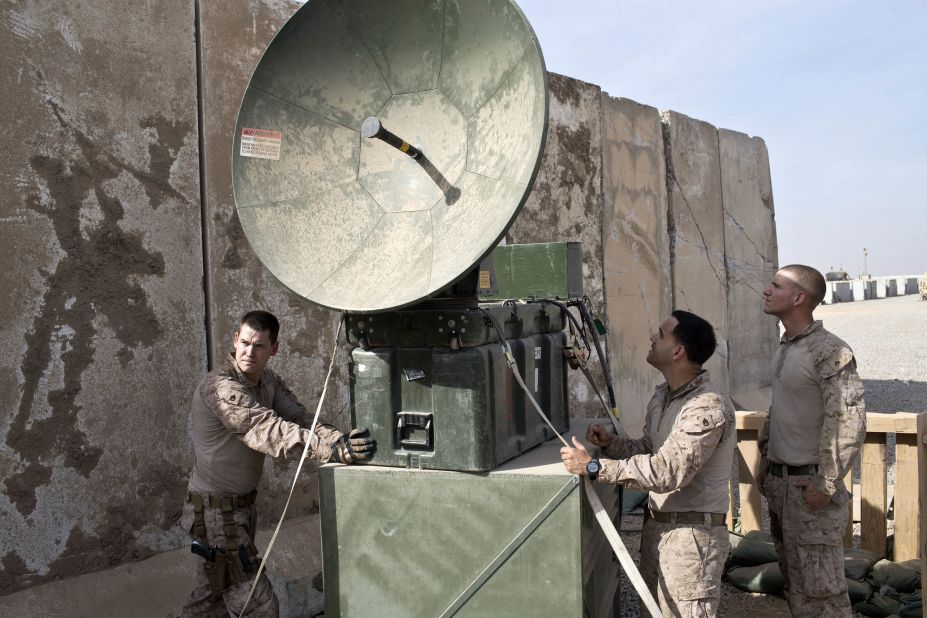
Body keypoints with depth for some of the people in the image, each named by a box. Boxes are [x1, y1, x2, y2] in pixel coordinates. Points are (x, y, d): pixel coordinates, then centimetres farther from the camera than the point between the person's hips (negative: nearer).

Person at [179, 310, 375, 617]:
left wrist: (338, 439, -33)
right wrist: (333, 449, -48)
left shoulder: (269, 381, 2)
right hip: (215, 509, -8)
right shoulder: (220, 387, -24)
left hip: (242, 502, 8)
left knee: (212, 593, 24)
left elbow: (299, 418, -12)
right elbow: (269, 431, -37)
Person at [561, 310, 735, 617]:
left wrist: (594, 467, -28)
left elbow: (667, 471, -29)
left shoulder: (708, 406, -23)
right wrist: (611, 442, -3)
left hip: (691, 533, -9)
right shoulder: (662, 396, 8)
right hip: (656, 524, 9)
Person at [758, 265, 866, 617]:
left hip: (811, 486, -8)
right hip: (779, 483, 8)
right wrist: (764, 463, 17)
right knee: (793, 582, 16)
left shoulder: (830, 351, -16)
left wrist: (827, 484, -18)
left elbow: (849, 421, -20)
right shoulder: (784, 349, 11)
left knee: (819, 589, -1)